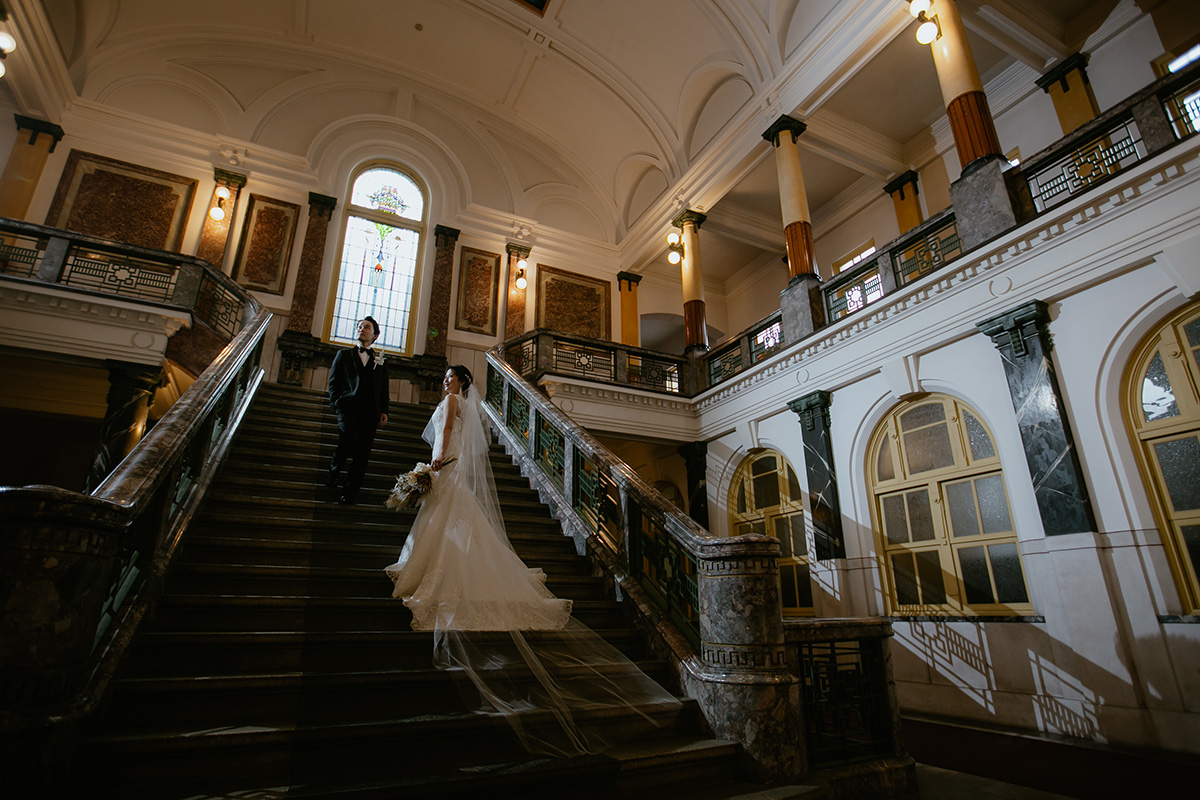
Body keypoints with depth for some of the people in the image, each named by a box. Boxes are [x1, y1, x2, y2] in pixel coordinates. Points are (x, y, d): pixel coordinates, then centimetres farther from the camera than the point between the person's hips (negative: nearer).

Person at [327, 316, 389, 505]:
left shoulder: (380, 362, 19)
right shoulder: (344, 354, 16)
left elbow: (383, 389, 16)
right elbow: (333, 382, 11)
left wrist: (384, 411, 3)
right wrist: (337, 404, -3)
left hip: (370, 412, 2)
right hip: (349, 407, -2)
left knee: (362, 454, -2)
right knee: (349, 443, -22)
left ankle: (349, 492, 9)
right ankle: (334, 468, 10)